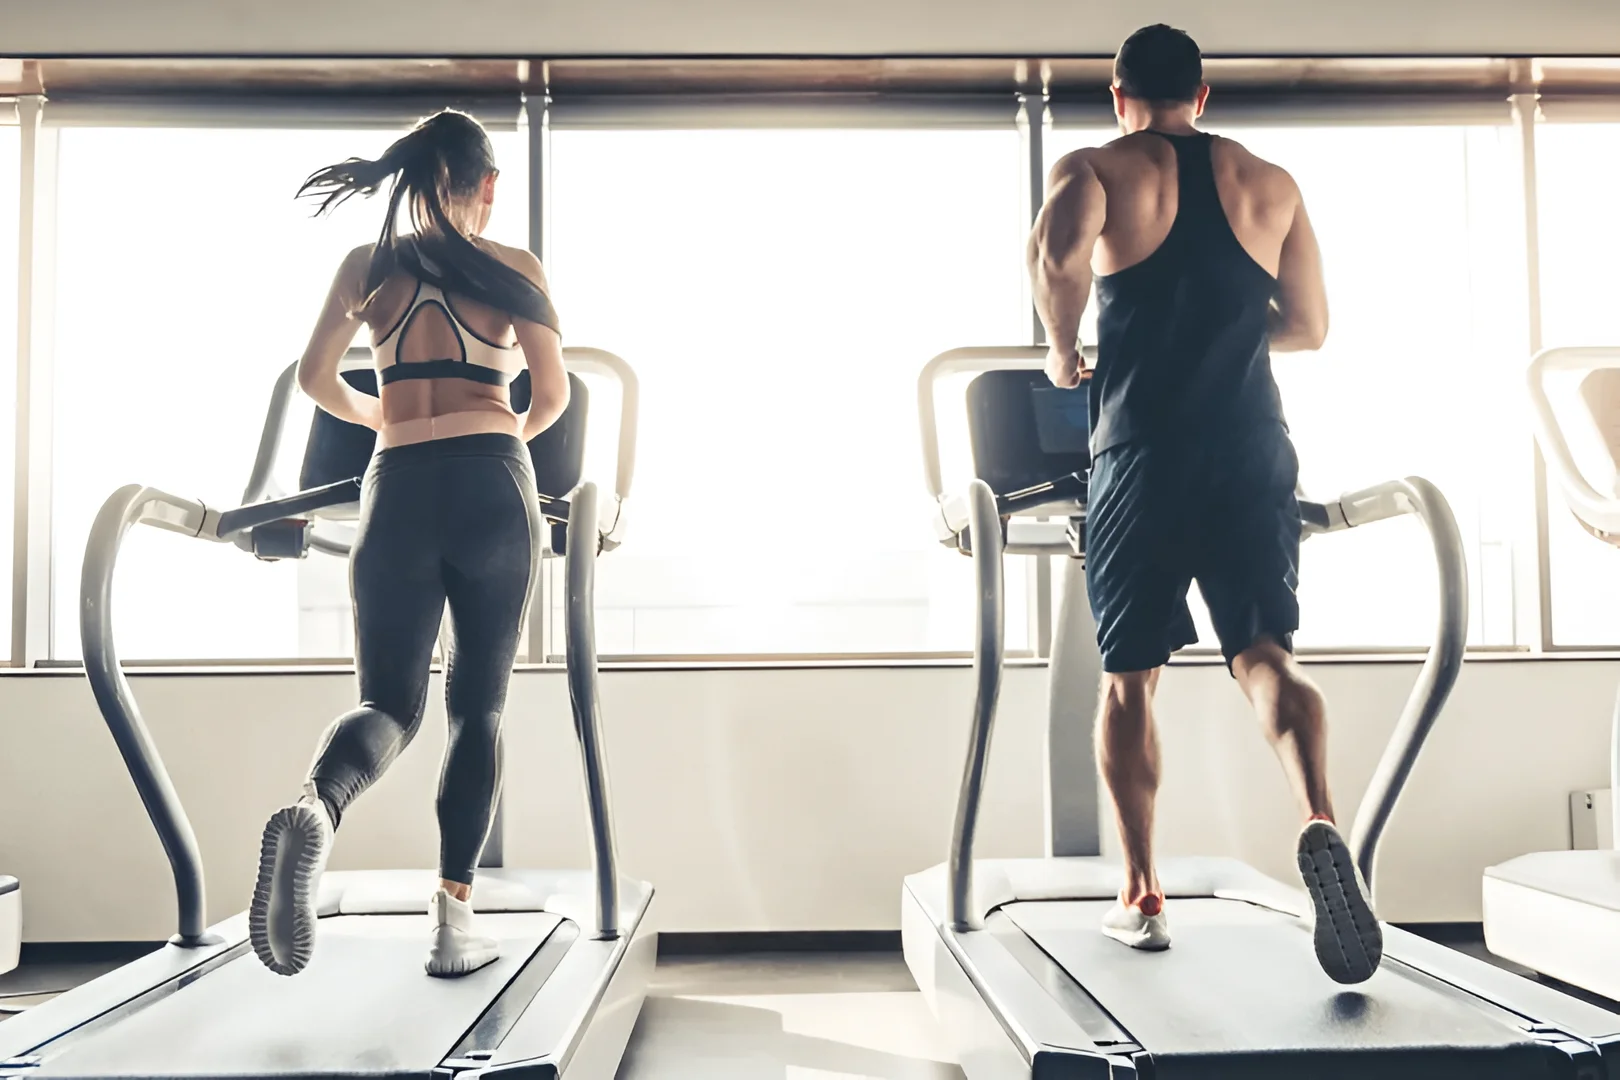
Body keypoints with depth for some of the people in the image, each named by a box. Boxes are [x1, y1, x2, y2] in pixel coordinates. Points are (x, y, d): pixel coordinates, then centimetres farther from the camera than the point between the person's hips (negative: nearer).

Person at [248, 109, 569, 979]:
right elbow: (553, 396, 5)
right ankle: (454, 914, 7)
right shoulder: (513, 269, 6)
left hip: (398, 491, 2)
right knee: (478, 704, 10)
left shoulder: (366, 266, 12)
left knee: (390, 703, 8)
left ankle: (315, 807, -27)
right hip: (492, 489, -1)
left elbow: (314, 378, 18)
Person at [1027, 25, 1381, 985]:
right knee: (1266, 654, 2)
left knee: (1131, 677, 8)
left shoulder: (1097, 170, 4)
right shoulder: (1270, 184, 15)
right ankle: (1322, 822, -25)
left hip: (1144, 456, -2)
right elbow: (1310, 327, 17)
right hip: (1254, 453, 3)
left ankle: (1143, 897, 11)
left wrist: (1065, 351, -4)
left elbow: (1057, 254, -20)